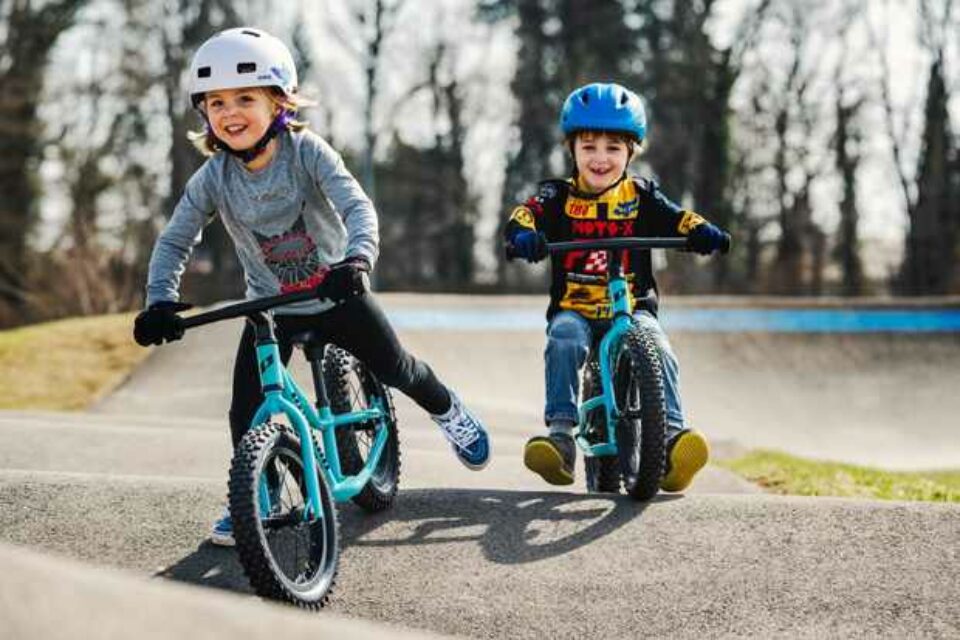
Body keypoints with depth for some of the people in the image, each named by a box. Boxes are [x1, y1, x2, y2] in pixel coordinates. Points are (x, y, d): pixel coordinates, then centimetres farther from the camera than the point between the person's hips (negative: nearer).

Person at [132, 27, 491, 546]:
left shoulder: (307, 152, -21)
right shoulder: (213, 177, -14)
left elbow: (357, 207, -31)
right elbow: (173, 242, -9)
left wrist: (358, 258, -51)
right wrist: (160, 302, -24)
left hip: (336, 293, -1)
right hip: (270, 305, 1)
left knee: (395, 369, 13)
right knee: (245, 411, -12)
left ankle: (448, 411, 46)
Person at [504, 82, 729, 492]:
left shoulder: (640, 196, 11)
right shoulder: (559, 197, 8)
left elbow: (675, 219, -3)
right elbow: (526, 214, -10)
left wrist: (703, 232, -26)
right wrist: (524, 234, -34)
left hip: (632, 308, 1)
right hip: (574, 308, 0)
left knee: (657, 350, -28)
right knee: (564, 341, -32)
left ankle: (672, 433, -31)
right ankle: (560, 434, -33)